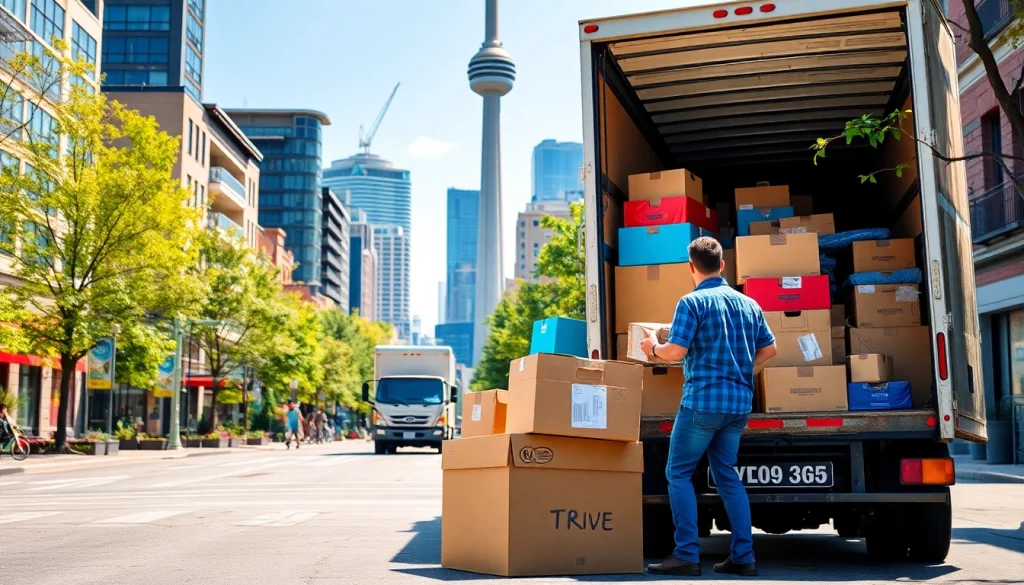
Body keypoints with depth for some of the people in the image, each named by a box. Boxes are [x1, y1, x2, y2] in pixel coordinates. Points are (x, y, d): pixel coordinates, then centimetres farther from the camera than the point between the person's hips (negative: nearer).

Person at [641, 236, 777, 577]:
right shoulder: (748, 303, 12)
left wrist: (654, 348, 6)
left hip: (703, 399, -6)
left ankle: (687, 555, -3)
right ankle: (743, 557, 12)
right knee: (727, 474, 15)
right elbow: (769, 349, 18)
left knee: (678, 473, 2)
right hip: (739, 402, 7)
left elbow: (676, 351, -15)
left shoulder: (692, 302, -8)